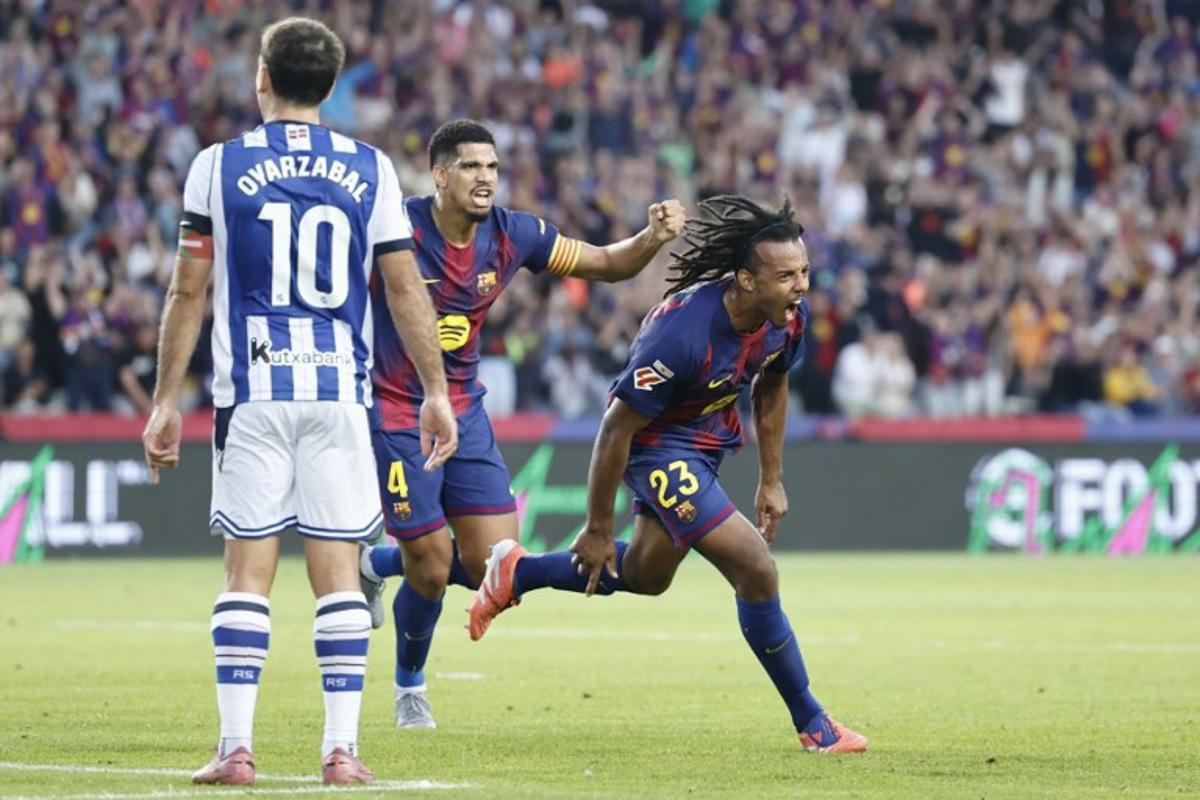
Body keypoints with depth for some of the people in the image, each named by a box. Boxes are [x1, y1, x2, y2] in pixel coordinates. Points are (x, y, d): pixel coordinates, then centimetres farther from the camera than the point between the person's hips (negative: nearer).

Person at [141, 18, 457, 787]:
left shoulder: (218, 167, 1)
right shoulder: (371, 170, 4)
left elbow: (189, 292, 2)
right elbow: (407, 290, 4)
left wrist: (166, 400, 7)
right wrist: (437, 392, 11)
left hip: (252, 394, -1)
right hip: (340, 392, 1)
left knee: (248, 571, 2)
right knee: (338, 569, 3)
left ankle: (236, 746, -2)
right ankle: (342, 747, 0)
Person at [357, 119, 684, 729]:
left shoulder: (513, 234, -5)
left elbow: (607, 265, 5)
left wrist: (655, 236, -14)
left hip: (464, 414, 5)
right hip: (396, 418, -5)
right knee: (432, 569, -3)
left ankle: (376, 565, 27)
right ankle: (409, 687, 26)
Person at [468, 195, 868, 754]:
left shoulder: (788, 318, -14)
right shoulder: (684, 334, -36)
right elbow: (617, 429, -26)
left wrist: (771, 480, 13)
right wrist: (597, 530, -18)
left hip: (708, 438, 8)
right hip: (655, 442, -8)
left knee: (644, 576, 26)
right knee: (756, 571, -14)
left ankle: (516, 573, 46)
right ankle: (811, 724, -1)